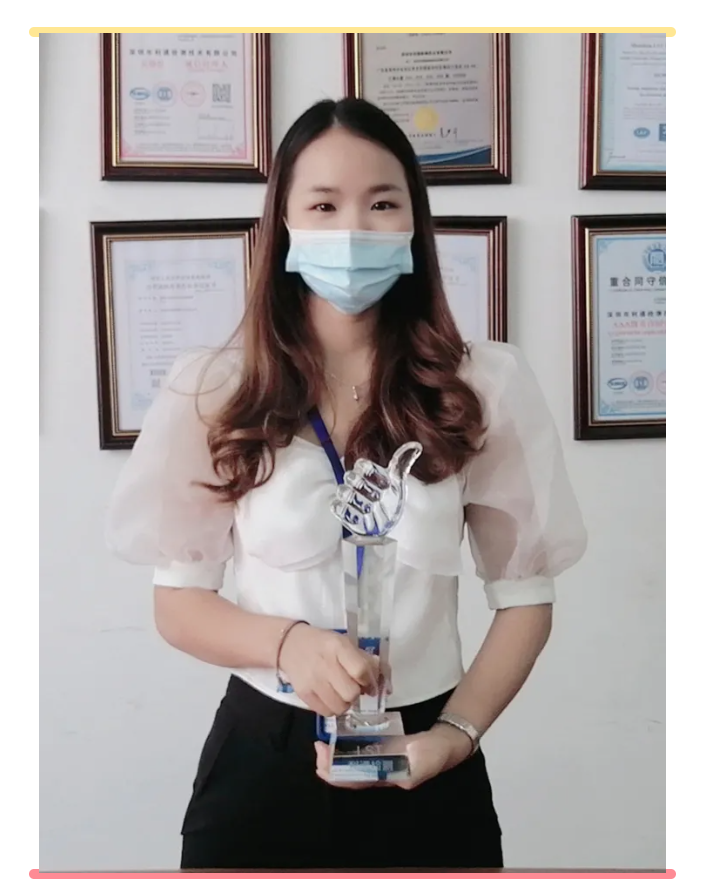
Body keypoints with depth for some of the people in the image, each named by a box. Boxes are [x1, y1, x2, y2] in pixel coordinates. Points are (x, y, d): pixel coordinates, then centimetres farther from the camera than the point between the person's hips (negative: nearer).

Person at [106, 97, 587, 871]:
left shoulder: (485, 387, -7)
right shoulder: (213, 392, -6)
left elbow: (525, 597, -1)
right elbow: (178, 601, -2)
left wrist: (453, 735, -14)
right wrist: (288, 642, -20)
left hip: (424, 774, 0)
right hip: (261, 757, 1)